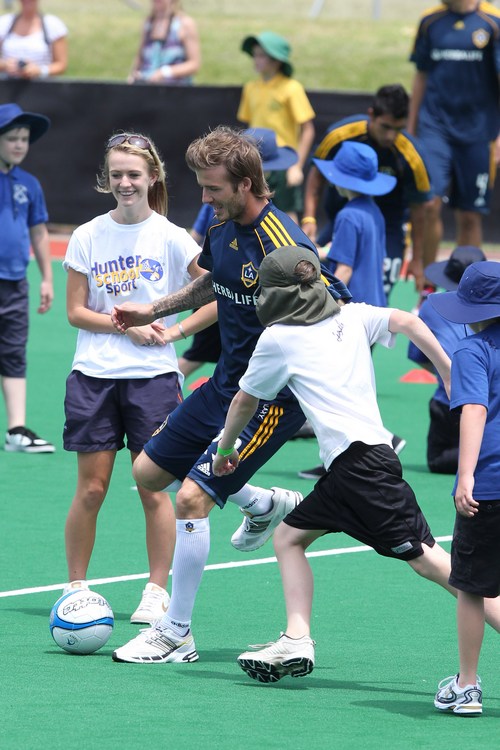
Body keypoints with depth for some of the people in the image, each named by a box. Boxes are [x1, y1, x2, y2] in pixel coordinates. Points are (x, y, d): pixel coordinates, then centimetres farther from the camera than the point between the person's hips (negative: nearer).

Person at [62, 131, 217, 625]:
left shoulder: (170, 237, -1)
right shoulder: (88, 237, 3)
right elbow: (76, 311, 2)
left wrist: (174, 331, -8)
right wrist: (129, 326, -10)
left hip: (153, 376, -1)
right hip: (93, 376, 1)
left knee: (154, 488, 0)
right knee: (91, 488, 1)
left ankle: (157, 592, 8)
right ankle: (75, 588, 12)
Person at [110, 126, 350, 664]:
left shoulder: (283, 246, -24)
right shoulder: (223, 227, 2)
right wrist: (154, 310, 23)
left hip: (273, 398, -9)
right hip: (225, 383, 9)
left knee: (192, 497, -15)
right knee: (148, 471, 16)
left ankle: (176, 636, -1)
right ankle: (264, 504, 36)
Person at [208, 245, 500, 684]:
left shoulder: (277, 339, 3)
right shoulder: (353, 317, 16)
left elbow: (245, 401, 18)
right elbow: (408, 322, -1)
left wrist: (226, 450, 34)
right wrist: (451, 376, 0)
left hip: (360, 462, -8)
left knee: (426, 558, -12)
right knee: (289, 536, 14)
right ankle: (296, 641, 5)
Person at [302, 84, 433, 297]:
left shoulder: (411, 157, -25)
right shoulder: (339, 135, -22)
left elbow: (417, 208, -11)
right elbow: (317, 174, -3)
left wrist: (417, 260, -4)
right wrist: (309, 219, -14)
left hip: (387, 225, -3)